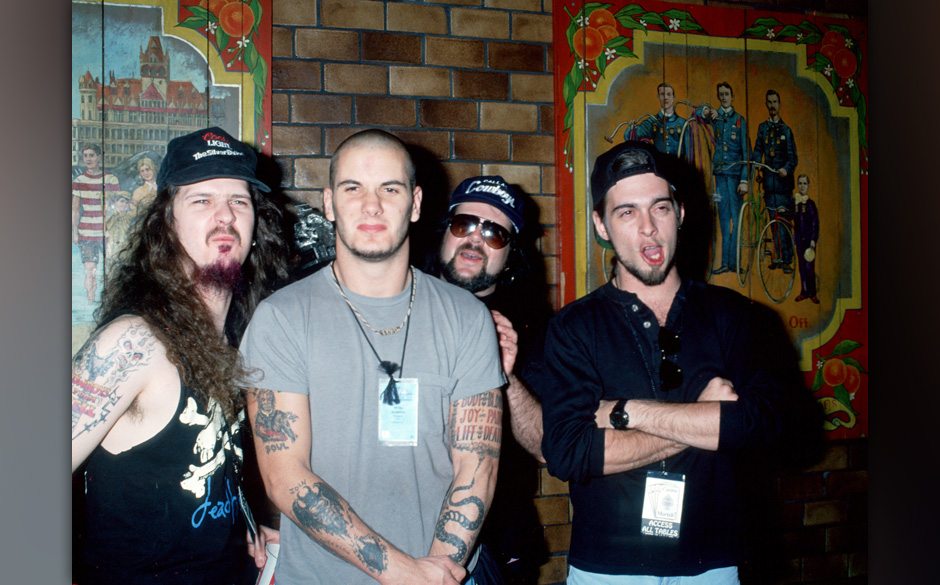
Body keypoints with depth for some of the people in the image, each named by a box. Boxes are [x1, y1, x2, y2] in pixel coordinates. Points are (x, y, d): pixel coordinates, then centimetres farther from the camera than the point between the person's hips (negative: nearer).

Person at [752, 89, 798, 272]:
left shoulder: (785, 130, 7)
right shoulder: (762, 128, 15)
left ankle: (787, 260, -6)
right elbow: (758, 151, 12)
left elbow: (793, 157, 2)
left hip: (783, 180, -3)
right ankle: (779, 257, 8)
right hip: (768, 178, 3)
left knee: (784, 219, -7)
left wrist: (786, 169, -18)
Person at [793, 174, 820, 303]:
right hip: (799, 238, 2)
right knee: (802, 266, 5)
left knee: (810, 266, -5)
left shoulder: (811, 203, 0)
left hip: (810, 238, -2)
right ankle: (804, 292, 13)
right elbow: (792, 219, 2)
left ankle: (812, 293, 2)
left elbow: (815, 223, -1)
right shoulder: (794, 202, 6)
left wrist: (813, 240, -9)